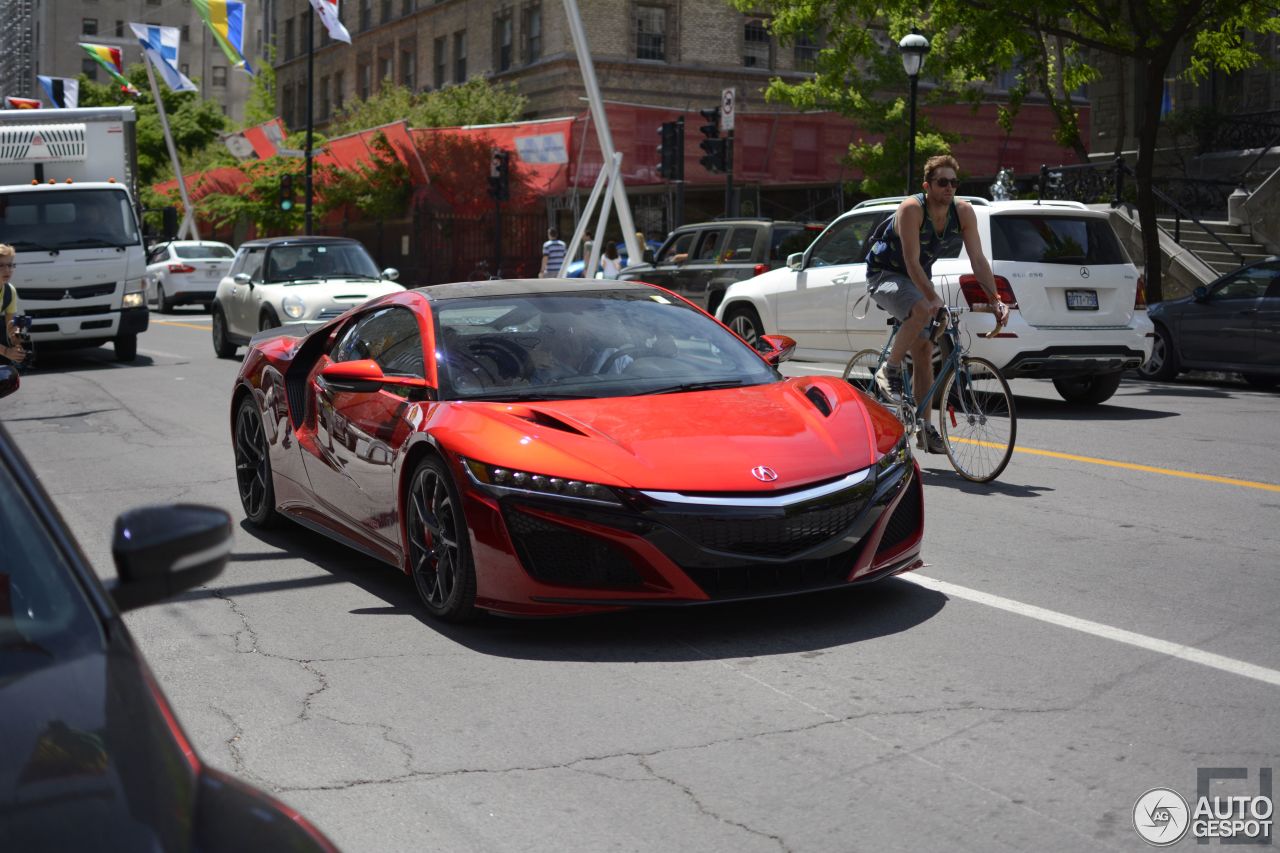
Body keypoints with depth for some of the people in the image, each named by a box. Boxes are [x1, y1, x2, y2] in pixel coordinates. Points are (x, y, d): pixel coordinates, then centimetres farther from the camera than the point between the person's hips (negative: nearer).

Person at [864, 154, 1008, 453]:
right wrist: (933, 298, -45)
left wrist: (995, 299, -23)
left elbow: (978, 259, -12)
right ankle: (889, 370, -17)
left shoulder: (963, 212, -12)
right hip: (884, 274, -6)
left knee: (924, 353, 2)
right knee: (922, 310, -37)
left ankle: (925, 429, 8)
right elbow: (912, 261, -33)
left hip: (917, 279, 6)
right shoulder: (911, 209, -28)